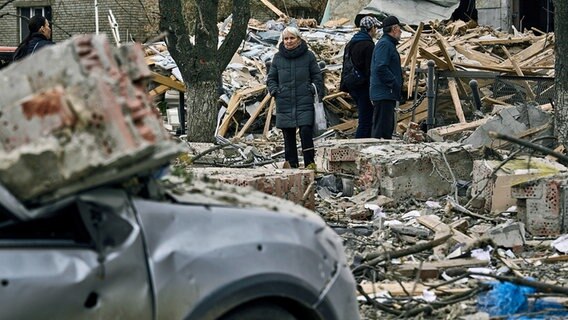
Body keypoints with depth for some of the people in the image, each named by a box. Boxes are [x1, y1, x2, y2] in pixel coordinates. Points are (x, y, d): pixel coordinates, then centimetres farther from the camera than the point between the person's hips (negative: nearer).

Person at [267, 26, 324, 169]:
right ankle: (291, 164, 10)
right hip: (284, 103, 2)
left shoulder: (308, 56, 5)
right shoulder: (278, 57, 10)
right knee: (288, 135, 3)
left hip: (305, 103, -2)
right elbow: (271, 78, 18)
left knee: (306, 130, -15)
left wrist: (314, 90, -3)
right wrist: (274, 91, 1)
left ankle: (309, 162, -7)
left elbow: (317, 76, 10)